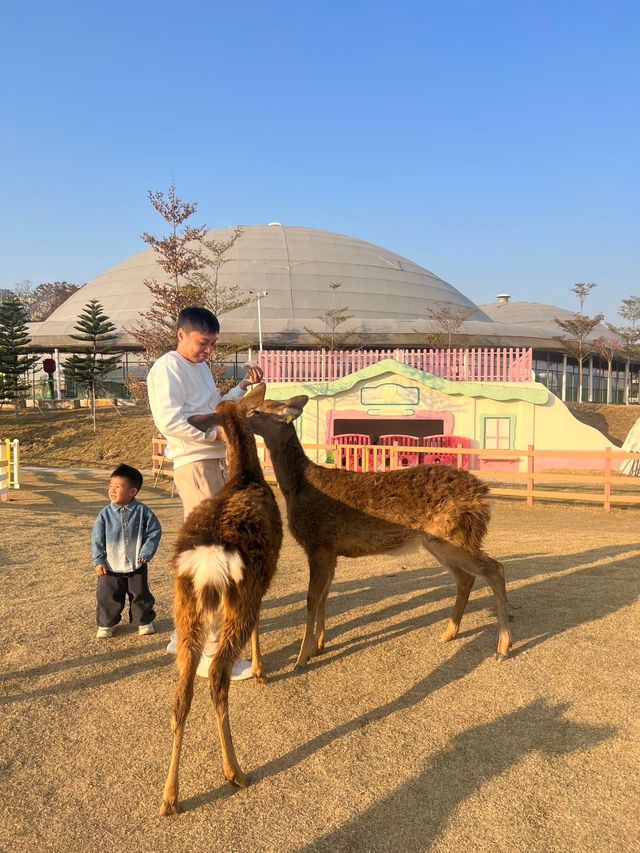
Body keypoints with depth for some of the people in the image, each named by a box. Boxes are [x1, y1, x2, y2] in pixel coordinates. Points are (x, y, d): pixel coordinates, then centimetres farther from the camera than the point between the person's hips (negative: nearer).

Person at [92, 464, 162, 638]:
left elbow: (154, 532, -6)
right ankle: (106, 624, 27)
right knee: (108, 597, 8)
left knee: (141, 595, 11)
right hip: (111, 566, 1)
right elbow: (97, 539, -2)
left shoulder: (142, 511, -9)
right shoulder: (106, 514, -6)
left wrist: (146, 553, -12)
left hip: (136, 565, 0)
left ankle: (143, 621, 30)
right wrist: (98, 561, -6)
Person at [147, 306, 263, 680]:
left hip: (217, 464, 10)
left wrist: (244, 386, 13)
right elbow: (170, 421, -19)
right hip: (195, 466, -10)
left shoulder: (202, 368, 19)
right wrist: (216, 434, -19)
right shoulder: (167, 368, -9)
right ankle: (211, 654, -4)